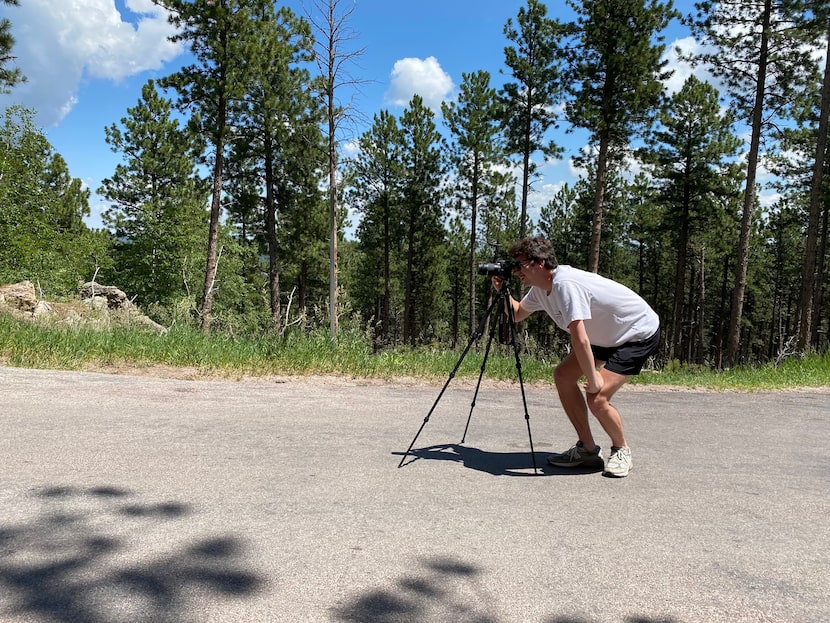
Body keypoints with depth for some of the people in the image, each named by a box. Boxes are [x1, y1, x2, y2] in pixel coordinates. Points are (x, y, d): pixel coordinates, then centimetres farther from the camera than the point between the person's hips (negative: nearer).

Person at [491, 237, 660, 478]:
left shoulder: (565, 284, -32)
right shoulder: (540, 288, -3)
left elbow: (580, 339, -34)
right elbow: (517, 314, 13)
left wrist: (592, 379, -25)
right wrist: (502, 290, -2)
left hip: (640, 333, -9)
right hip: (607, 335, 9)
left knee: (597, 398, -20)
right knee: (563, 376, 0)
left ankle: (621, 450, 10)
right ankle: (587, 449, 11)